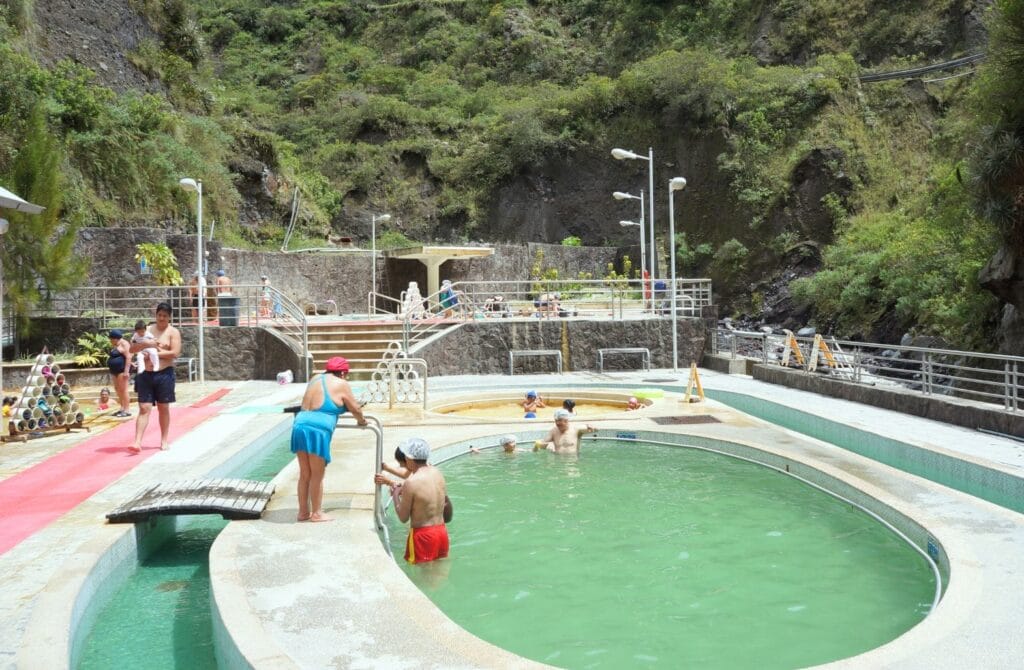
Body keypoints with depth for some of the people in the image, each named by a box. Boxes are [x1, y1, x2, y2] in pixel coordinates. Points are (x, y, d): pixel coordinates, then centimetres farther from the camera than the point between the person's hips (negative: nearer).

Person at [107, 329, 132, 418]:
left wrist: (126, 371, -22)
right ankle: (122, 409, 15)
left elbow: (128, 357, -17)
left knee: (123, 390, -10)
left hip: (122, 370, -9)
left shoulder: (124, 344, -10)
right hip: (114, 370, 9)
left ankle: (126, 410, -10)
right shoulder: (114, 345, 17)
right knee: (118, 390, 9)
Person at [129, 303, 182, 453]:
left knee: (163, 408, 8)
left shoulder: (173, 332, -1)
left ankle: (164, 440, 20)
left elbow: (175, 353, -14)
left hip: (164, 374, -2)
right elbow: (131, 349, 4)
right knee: (144, 408, -3)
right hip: (145, 374, 2)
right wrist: (145, 344, -14)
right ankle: (137, 442, -8)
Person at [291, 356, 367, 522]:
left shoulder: (315, 379, 20)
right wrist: (361, 420, 28)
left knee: (304, 474, 15)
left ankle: (303, 512, 22)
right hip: (317, 430, -7)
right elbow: (355, 409, 7)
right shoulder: (341, 384, 0)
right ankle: (316, 513, 11)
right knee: (317, 475, 3)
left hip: (300, 426, 7)